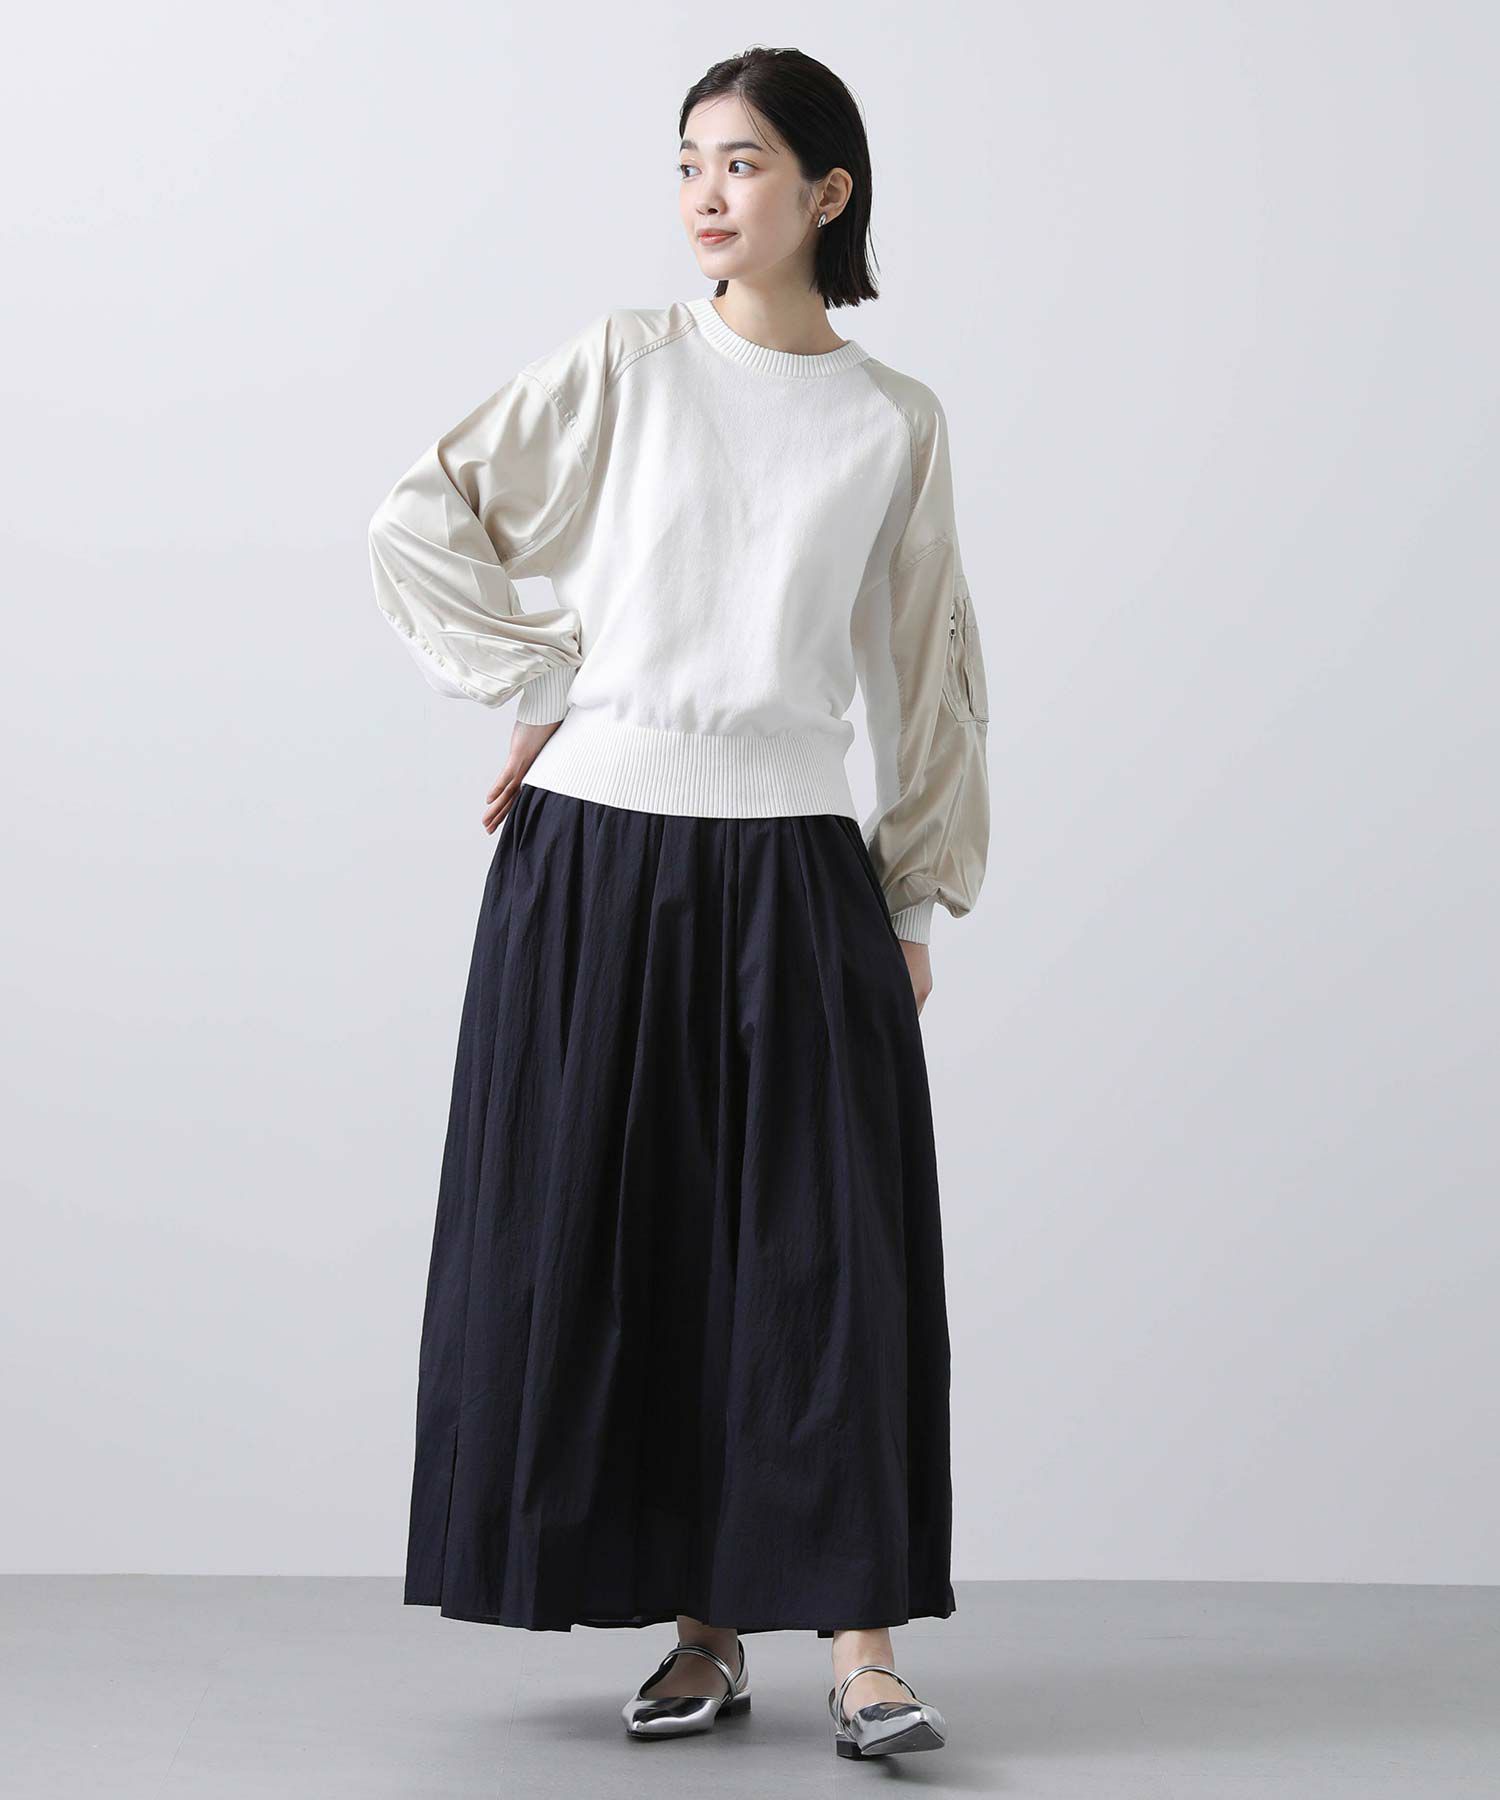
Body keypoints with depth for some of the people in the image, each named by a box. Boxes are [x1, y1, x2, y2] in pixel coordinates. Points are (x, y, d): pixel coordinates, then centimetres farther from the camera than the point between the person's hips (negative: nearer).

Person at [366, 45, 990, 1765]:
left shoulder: (895, 423, 7)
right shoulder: (619, 364, 4)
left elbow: (924, 666, 13)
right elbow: (417, 523, 6)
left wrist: (919, 894, 11)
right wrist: (542, 688, 2)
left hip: (796, 866, 0)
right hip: (600, 849, 0)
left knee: (828, 1244, -4)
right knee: (613, 1240, 2)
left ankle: (861, 1640, 1)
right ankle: (699, 1626, 13)